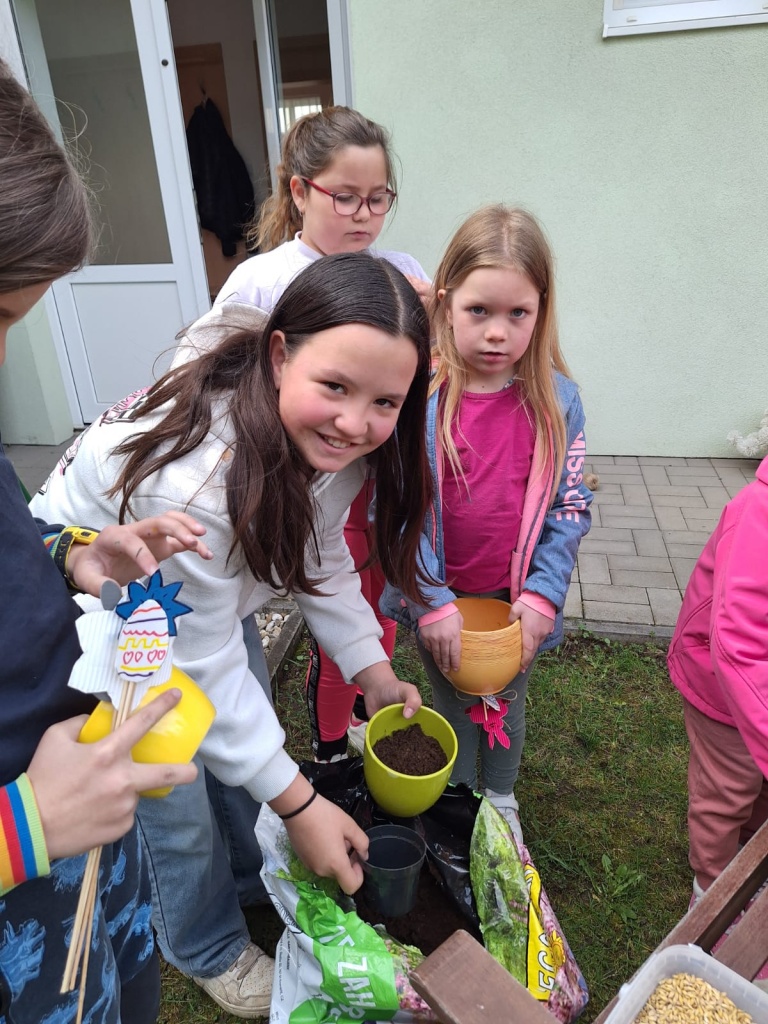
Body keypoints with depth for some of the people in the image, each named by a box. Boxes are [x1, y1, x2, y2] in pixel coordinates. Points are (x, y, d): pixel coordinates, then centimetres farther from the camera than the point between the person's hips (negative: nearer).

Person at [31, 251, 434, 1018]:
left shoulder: (323, 437, -18)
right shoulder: (191, 477, -42)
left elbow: (320, 556, -3)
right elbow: (203, 667, -32)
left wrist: (374, 674, -8)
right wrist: (298, 804, -23)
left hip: (210, 594, 7)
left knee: (249, 742, 19)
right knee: (173, 804, 4)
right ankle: (210, 949, 37)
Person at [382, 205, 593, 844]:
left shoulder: (556, 400, -9)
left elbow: (571, 508, -6)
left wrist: (542, 593, -14)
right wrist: (431, 602, -19)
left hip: (517, 597, 2)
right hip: (439, 599, -1)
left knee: (507, 704, 23)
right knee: (455, 707, 19)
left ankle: (502, 799, 52)